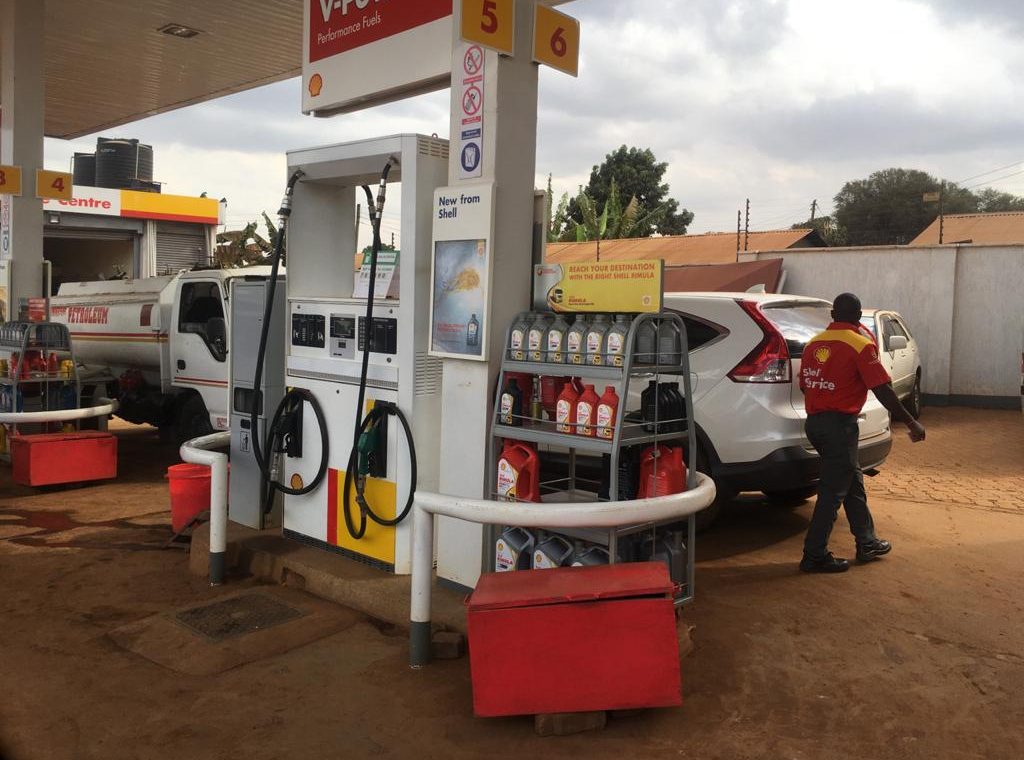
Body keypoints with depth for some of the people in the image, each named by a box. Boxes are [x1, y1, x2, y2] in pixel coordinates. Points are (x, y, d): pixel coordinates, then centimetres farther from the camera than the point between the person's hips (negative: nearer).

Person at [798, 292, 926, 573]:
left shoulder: (814, 343, 10)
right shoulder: (861, 345, -10)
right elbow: (882, 390, -13)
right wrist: (911, 423, -5)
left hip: (814, 421, 7)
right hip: (840, 424, -7)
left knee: (853, 481, 20)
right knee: (833, 491, 0)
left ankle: (867, 543, 29)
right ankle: (814, 556, 3)